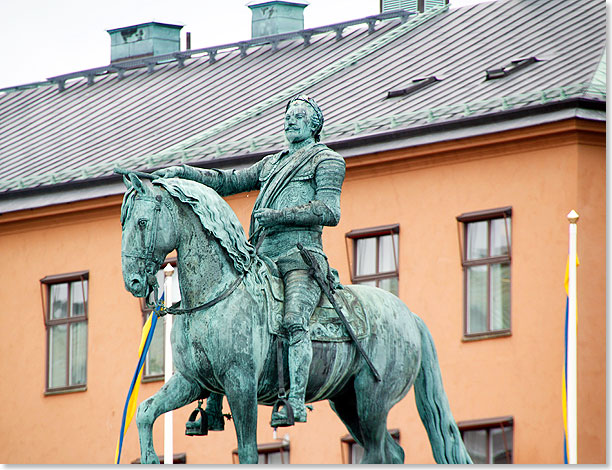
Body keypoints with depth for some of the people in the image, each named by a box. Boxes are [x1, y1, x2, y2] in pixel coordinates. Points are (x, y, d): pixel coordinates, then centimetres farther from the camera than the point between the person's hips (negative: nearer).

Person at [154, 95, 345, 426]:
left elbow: (330, 212, -4)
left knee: (294, 321, -30)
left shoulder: (326, 160, 9)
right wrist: (183, 172, 13)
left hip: (301, 255, -7)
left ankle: (296, 402, -41)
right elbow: (228, 182, 27)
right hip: (263, 260, 7)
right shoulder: (272, 164, 31)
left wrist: (278, 215, -12)